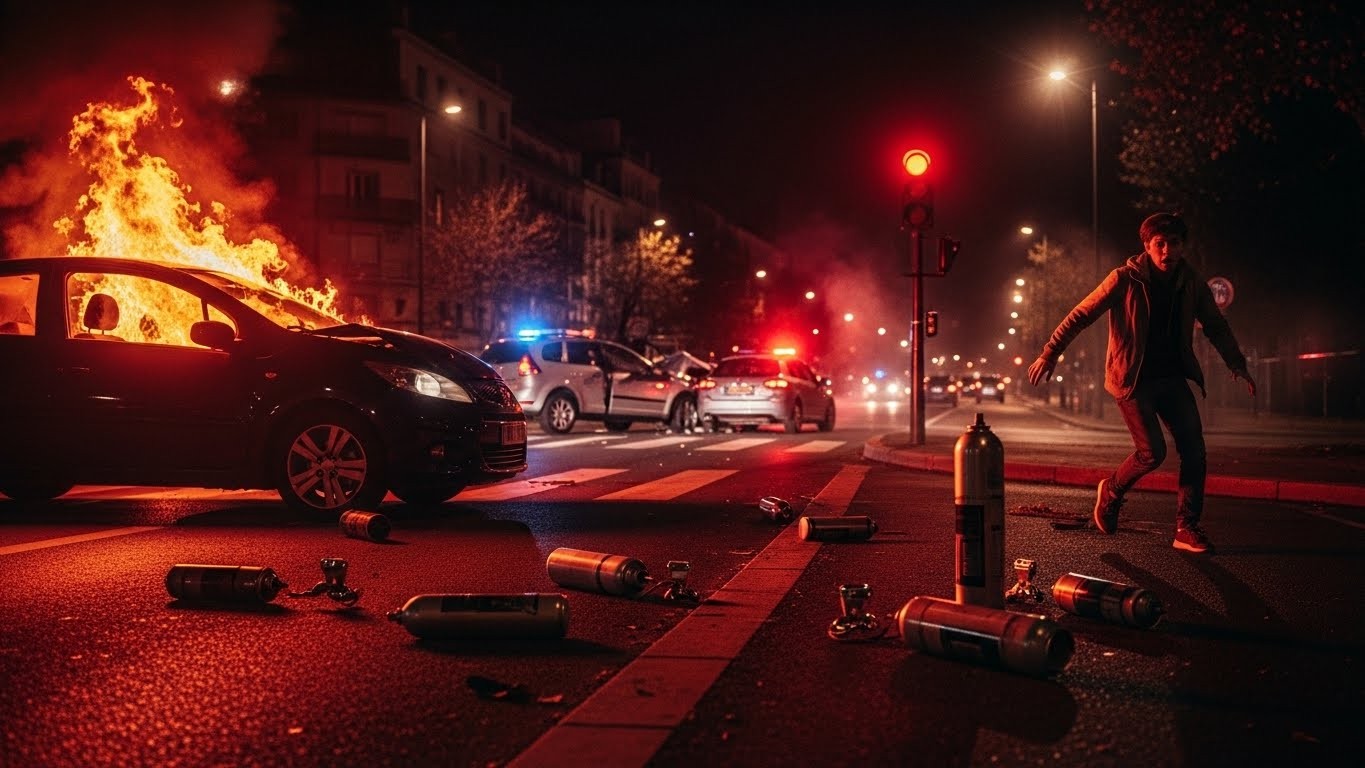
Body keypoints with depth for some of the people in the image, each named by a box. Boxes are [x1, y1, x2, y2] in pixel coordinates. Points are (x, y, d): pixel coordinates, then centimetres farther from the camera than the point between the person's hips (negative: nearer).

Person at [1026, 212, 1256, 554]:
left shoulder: (1192, 282, 2)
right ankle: (1111, 491, 18)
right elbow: (1081, 315, -9)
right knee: (1153, 452, -12)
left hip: (1172, 377, 5)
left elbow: (1216, 325, 15)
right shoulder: (1125, 279, -11)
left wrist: (1236, 363, 5)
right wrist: (1050, 353, -12)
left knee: (1194, 450, -4)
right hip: (1133, 379, -5)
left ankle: (1187, 528, 4)